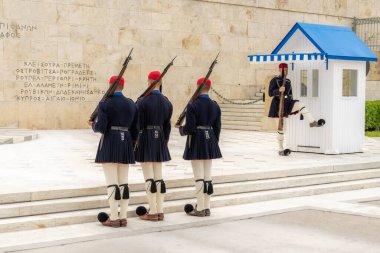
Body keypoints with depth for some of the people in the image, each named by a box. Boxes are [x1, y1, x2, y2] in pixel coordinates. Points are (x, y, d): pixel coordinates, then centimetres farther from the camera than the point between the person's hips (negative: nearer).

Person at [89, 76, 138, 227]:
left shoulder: (105, 104, -8)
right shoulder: (131, 104, 8)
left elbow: (101, 127, -15)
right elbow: (135, 129, 9)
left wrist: (93, 125, 7)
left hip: (109, 145, -5)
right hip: (126, 144, 5)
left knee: (112, 183, -4)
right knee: (124, 183, 8)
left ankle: (114, 218, -3)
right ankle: (123, 217, 11)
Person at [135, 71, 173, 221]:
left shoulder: (142, 101, -12)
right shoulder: (166, 102, 5)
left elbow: (138, 125, -12)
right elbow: (167, 126, 8)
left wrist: (135, 144, -4)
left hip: (146, 139, -5)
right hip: (160, 140, 6)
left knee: (149, 178, -2)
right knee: (159, 177, 9)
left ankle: (152, 213, 0)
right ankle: (160, 211, 12)